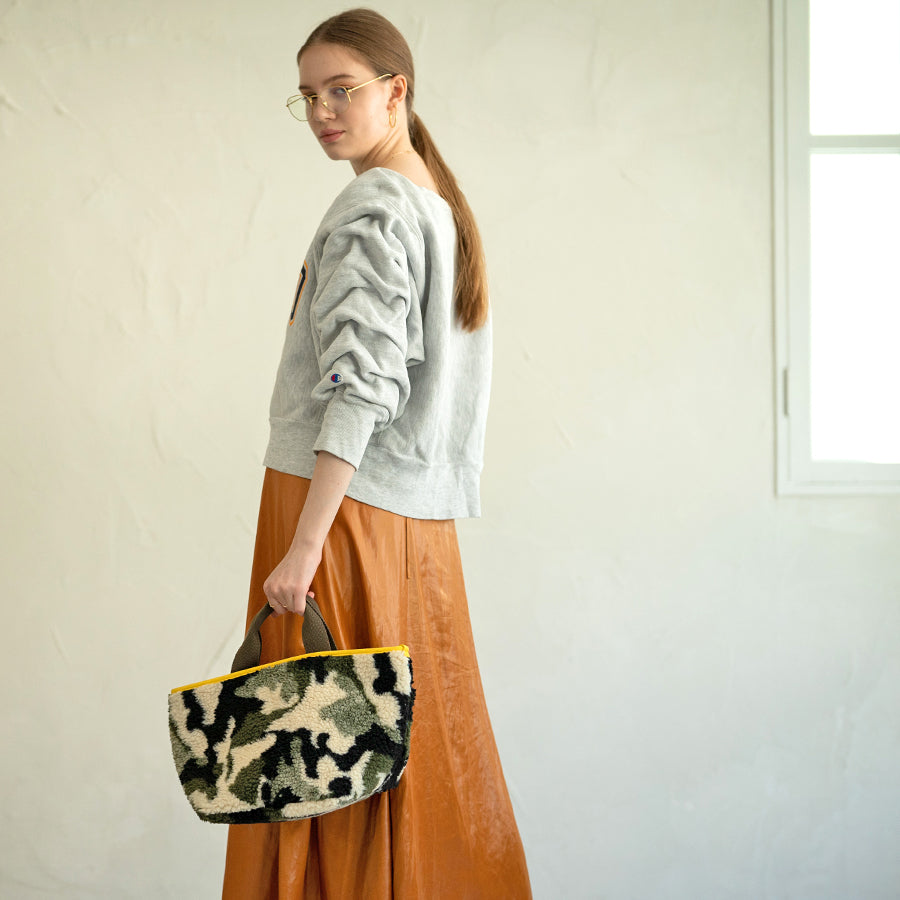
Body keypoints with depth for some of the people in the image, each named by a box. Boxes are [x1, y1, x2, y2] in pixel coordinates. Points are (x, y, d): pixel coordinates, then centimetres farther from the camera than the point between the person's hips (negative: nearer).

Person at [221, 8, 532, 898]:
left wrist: (303, 546, -22)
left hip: (342, 499, -9)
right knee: (423, 745, 12)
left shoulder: (373, 207, -11)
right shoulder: (443, 204, 18)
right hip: (420, 519, 9)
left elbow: (360, 387, -19)